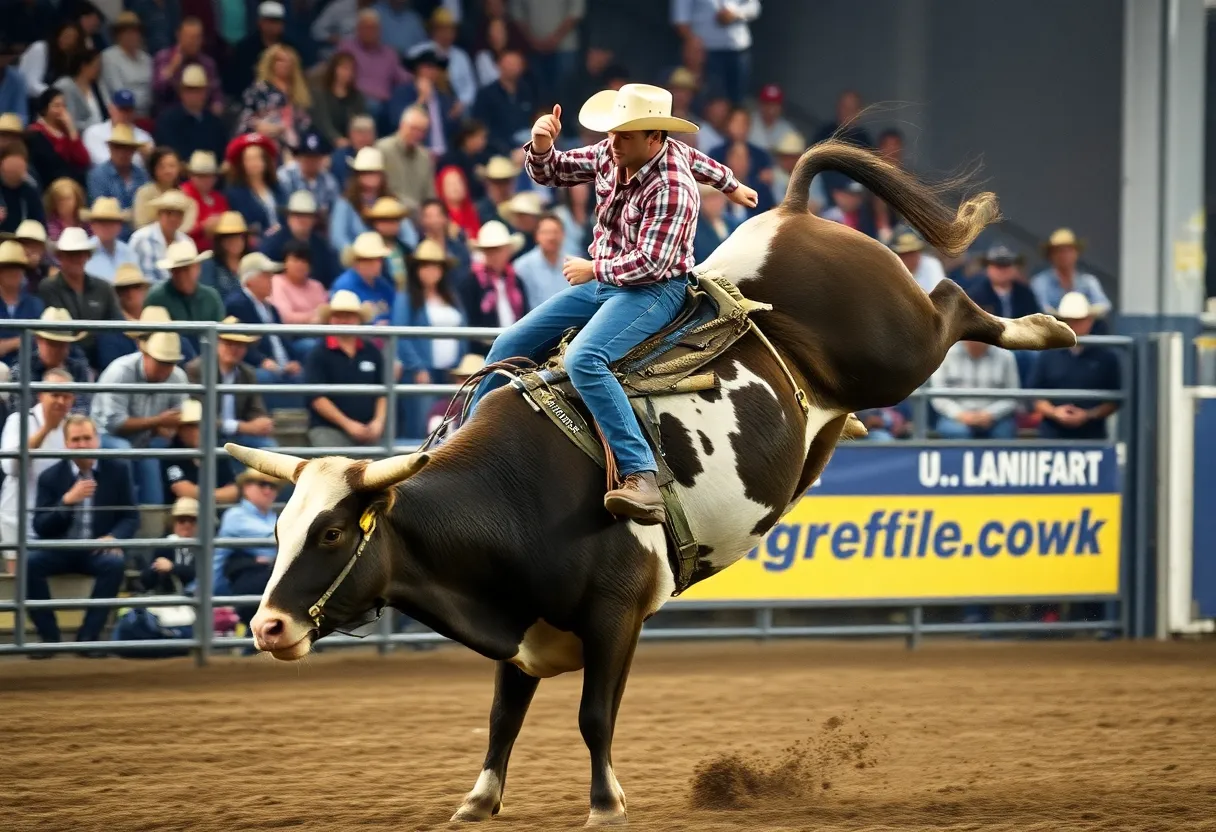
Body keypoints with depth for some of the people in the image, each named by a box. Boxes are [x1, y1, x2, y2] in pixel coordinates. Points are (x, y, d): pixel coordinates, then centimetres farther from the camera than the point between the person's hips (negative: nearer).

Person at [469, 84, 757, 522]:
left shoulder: (672, 189, -24)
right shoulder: (613, 153, -1)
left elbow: (649, 264, -26)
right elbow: (553, 173, 17)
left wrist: (594, 268, -14)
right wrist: (541, 146, -3)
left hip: (653, 290, -9)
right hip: (601, 283, 9)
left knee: (583, 361, -36)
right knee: (509, 347, 8)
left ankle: (642, 479, -43)